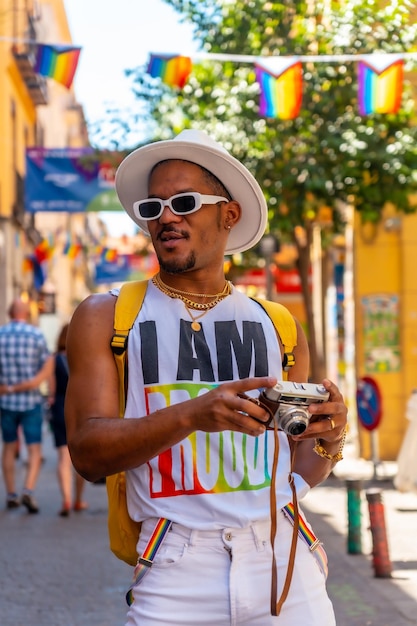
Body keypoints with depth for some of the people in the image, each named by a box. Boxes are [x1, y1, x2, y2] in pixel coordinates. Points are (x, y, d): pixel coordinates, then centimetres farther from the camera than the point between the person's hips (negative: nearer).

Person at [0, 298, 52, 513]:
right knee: (34, 449, 2)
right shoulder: (36, 335, -6)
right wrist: (24, 386, -4)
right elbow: (47, 370, -7)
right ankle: (28, 491, -17)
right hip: (31, 401, -2)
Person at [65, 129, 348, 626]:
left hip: (283, 558, 2)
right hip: (178, 571, -2)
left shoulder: (278, 326, 13)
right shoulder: (103, 318, 5)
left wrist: (329, 441, -6)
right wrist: (190, 415, -21)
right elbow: (88, 453, -6)